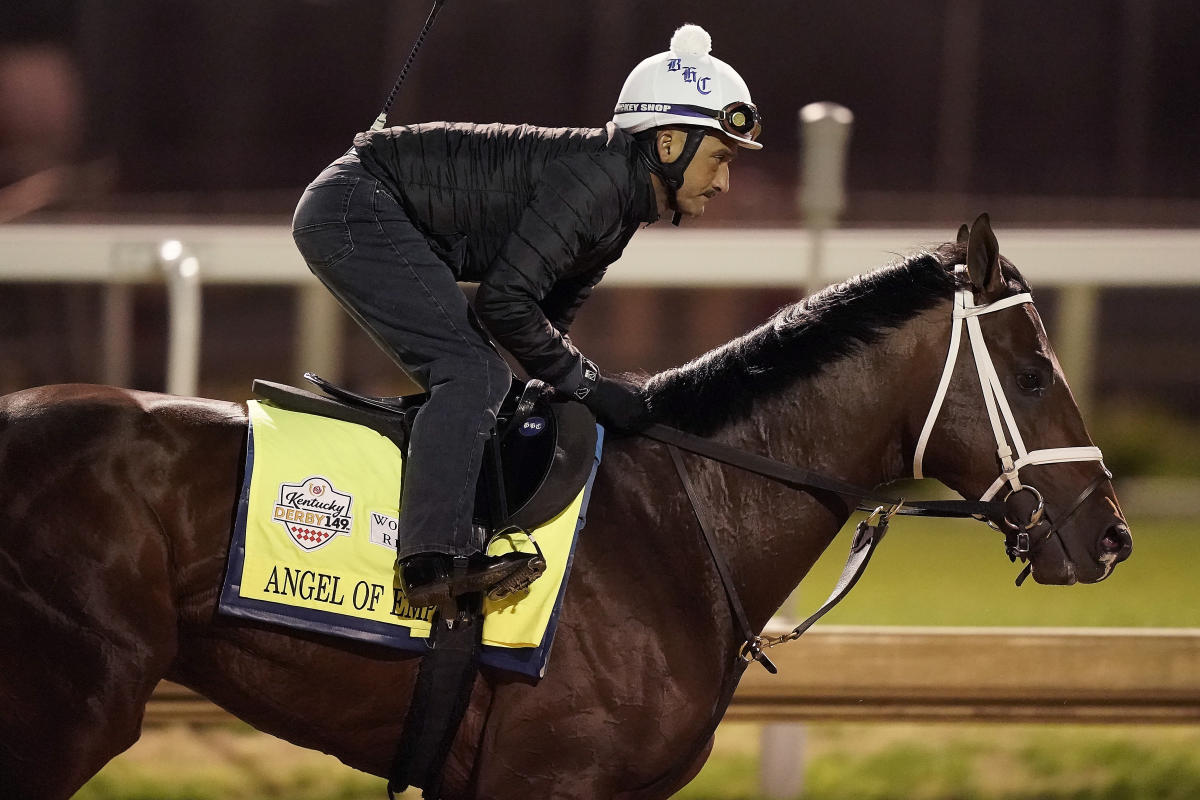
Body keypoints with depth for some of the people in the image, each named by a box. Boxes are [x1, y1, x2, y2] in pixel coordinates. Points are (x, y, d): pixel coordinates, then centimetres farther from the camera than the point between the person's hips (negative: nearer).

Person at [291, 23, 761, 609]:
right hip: (353, 209, -11)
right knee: (473, 373, -19)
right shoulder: (595, 178, -21)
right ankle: (435, 557, -28)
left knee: (478, 381, 12)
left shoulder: (622, 204, 10)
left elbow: (547, 313, 18)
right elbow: (504, 301, -24)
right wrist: (588, 385, -16)